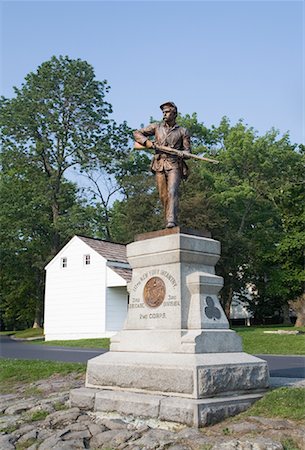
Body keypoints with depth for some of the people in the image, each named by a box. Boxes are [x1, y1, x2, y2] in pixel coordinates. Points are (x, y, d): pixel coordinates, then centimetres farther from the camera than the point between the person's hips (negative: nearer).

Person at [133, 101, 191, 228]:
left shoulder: (182, 131, 10)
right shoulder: (156, 127, 15)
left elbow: (187, 151, 9)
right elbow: (137, 133, 16)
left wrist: (182, 154, -14)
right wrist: (147, 142, -2)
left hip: (174, 165, -3)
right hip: (159, 165, 3)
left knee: (172, 191, -22)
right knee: (163, 196, 1)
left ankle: (171, 220, -33)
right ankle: (169, 222, 9)